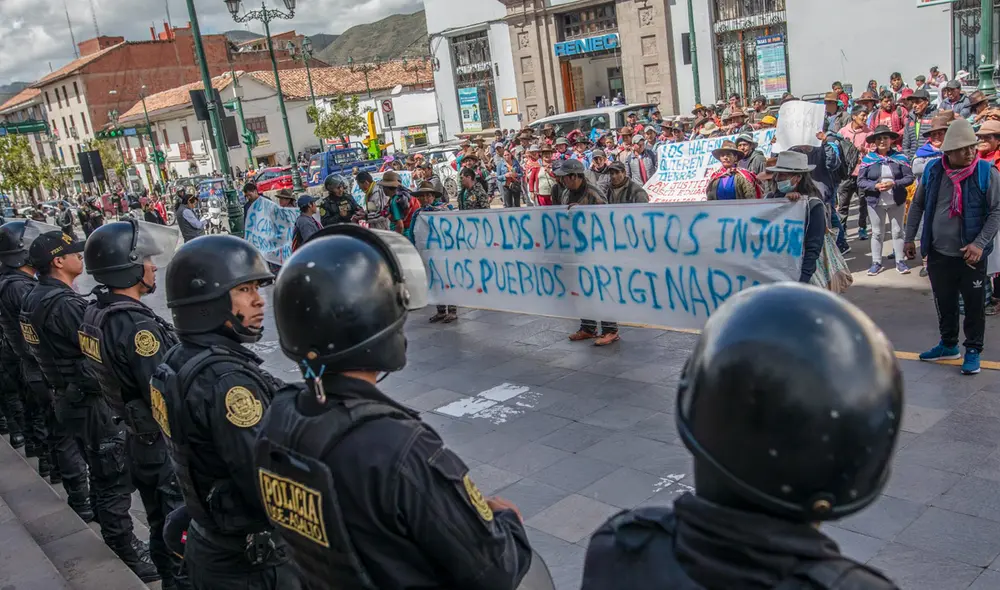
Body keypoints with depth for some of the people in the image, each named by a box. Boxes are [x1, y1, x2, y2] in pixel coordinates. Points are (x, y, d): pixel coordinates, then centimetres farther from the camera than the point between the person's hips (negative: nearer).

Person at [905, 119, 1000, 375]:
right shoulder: (932, 170, -1)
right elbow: (917, 205, 10)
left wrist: (979, 244, -19)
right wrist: (909, 238, 8)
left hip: (971, 255, -3)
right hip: (938, 252, 3)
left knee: (974, 304, 7)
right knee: (944, 302, 15)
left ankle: (973, 351, 22)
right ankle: (948, 345, 33)